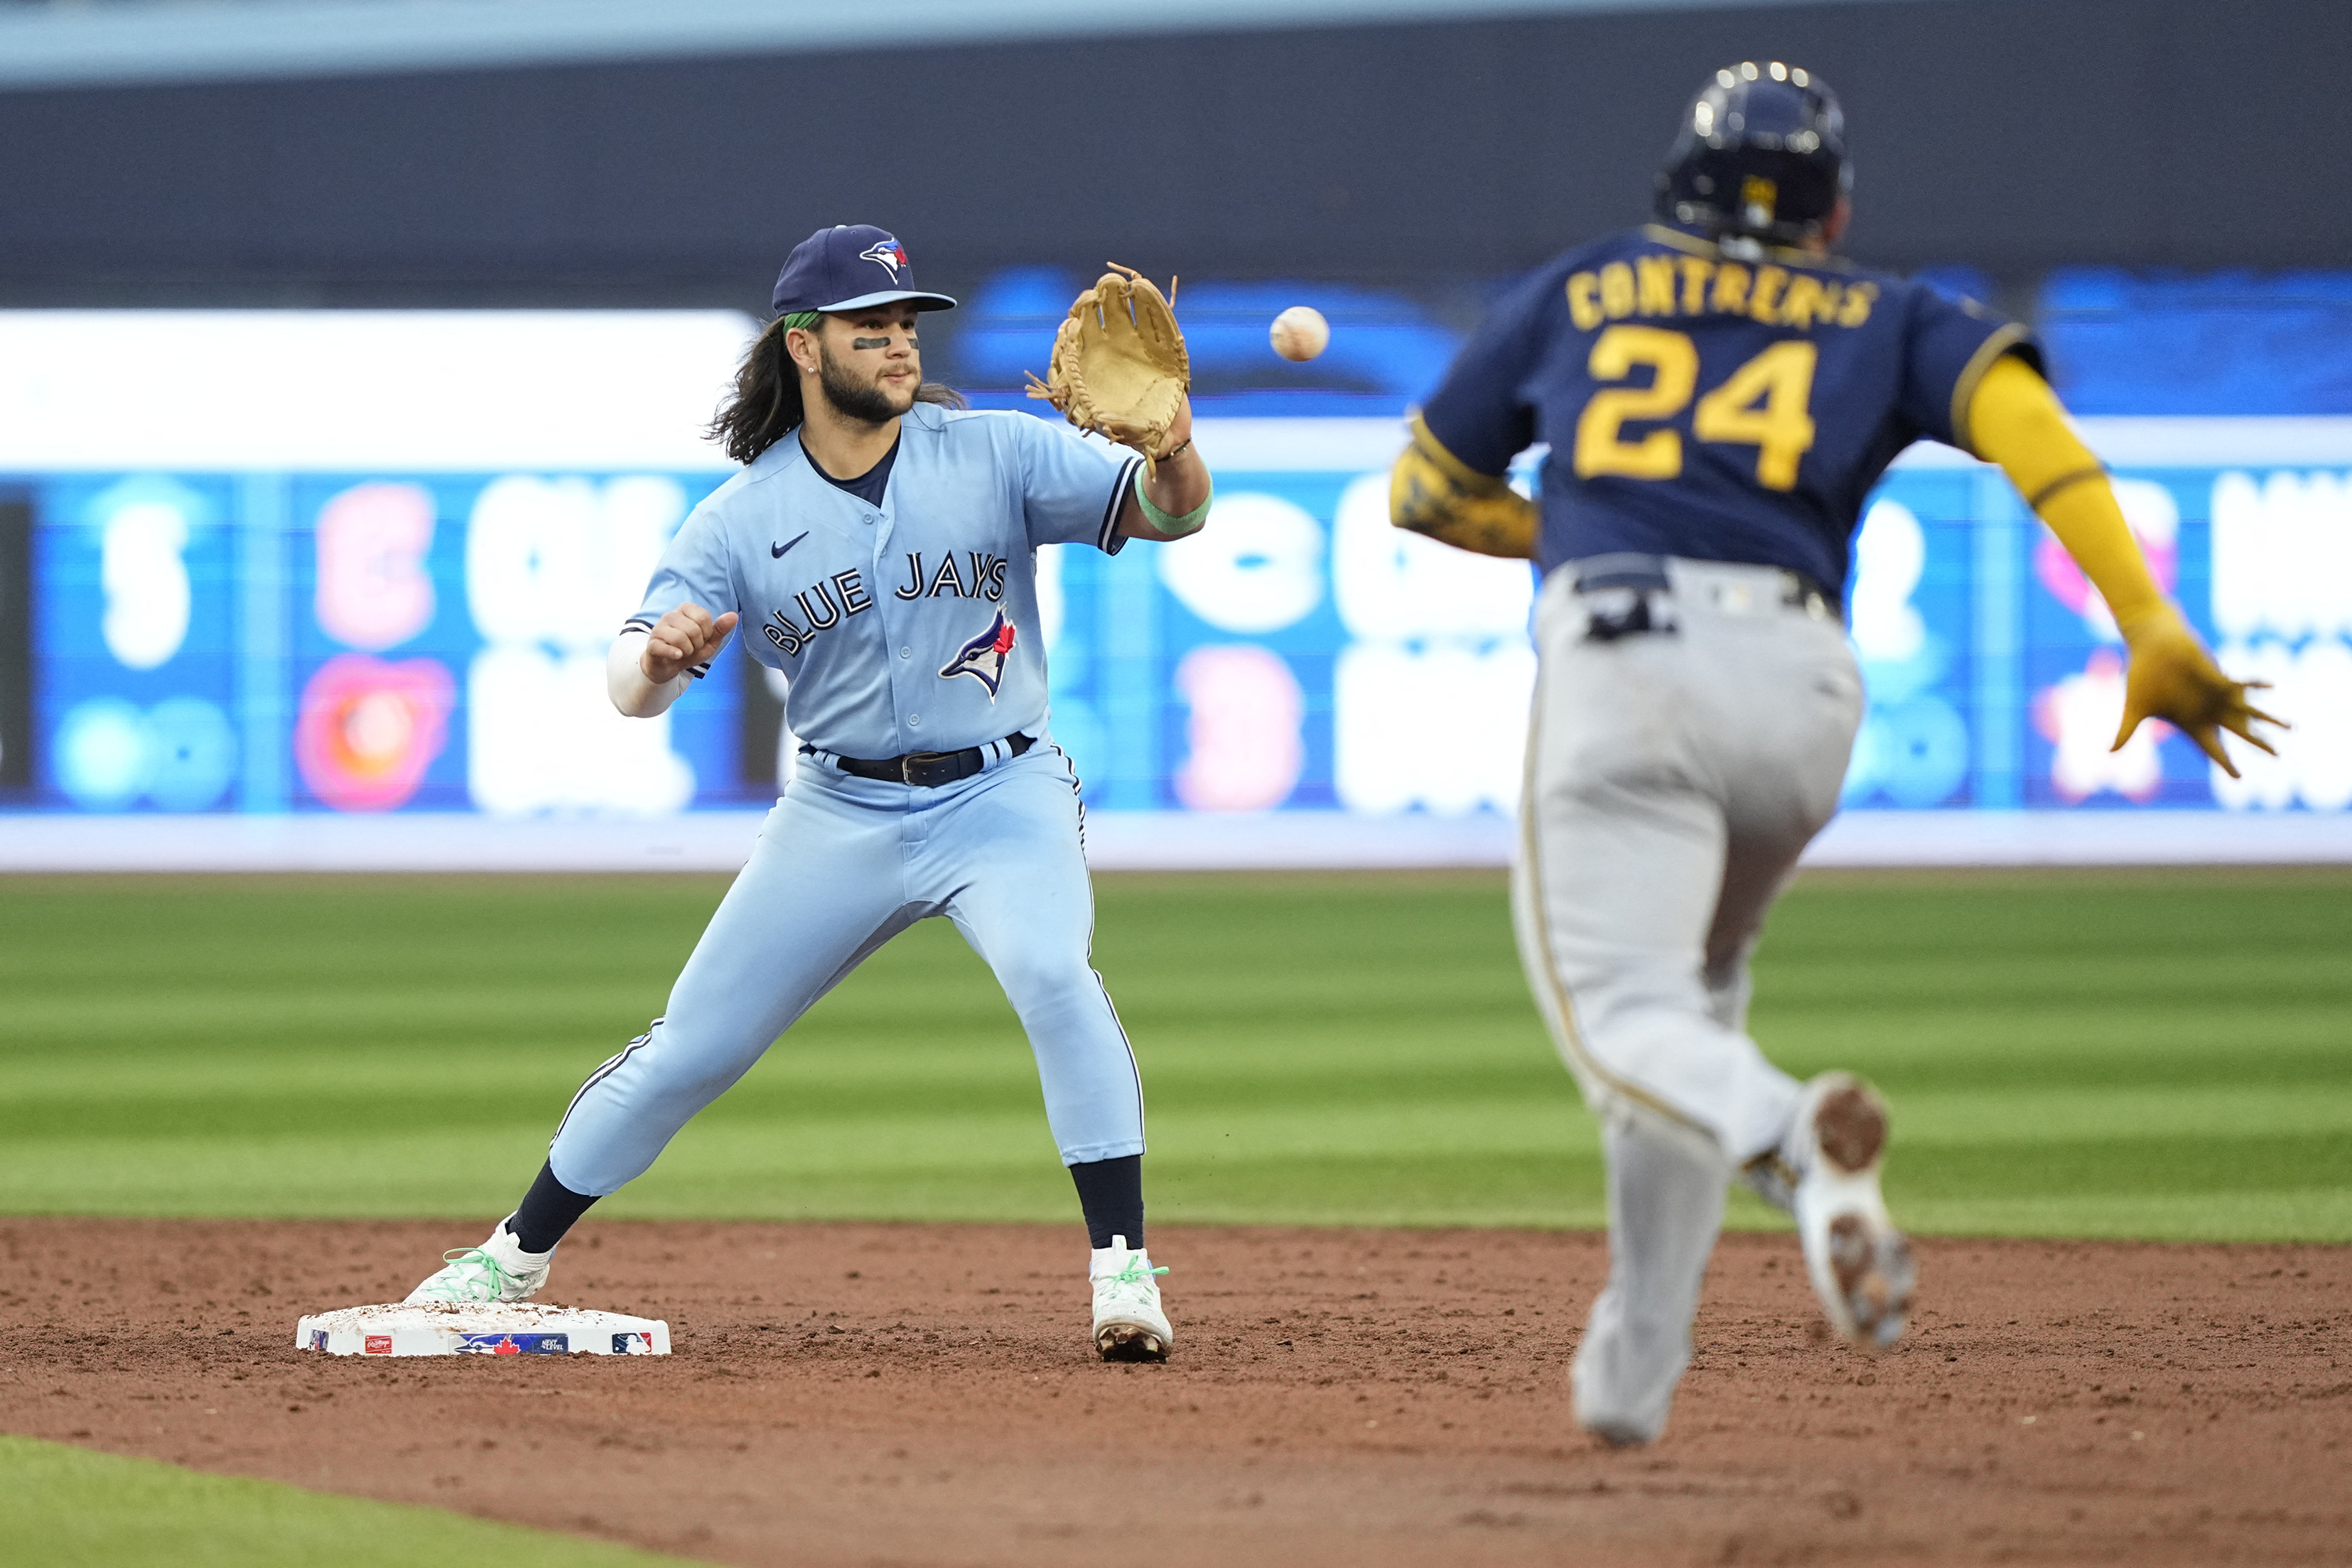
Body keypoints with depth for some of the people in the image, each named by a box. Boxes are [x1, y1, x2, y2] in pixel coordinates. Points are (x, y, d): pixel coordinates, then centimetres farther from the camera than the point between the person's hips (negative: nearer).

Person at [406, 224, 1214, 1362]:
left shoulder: (996, 455, -6)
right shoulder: (741, 519, -4)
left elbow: (1166, 514, -14)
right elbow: (629, 687, -10)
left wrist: (1173, 455, -38)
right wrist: (659, 658, -35)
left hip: (1002, 798, -2)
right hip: (843, 816, 2)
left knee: (1051, 971, -31)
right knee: (691, 1047, 5)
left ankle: (1121, 1267, -26)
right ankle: (514, 1257, 23)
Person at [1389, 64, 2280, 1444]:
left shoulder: (1574, 293, 24)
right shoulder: (1888, 321, 21)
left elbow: (1427, 493, 31)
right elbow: (2020, 413, 0)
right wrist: (2150, 628, -8)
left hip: (1620, 658, -2)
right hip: (1800, 683, 2)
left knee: (1624, 1013, -11)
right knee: (1697, 983, 23)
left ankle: (1790, 1139, -46)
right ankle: (1633, 1370, 16)